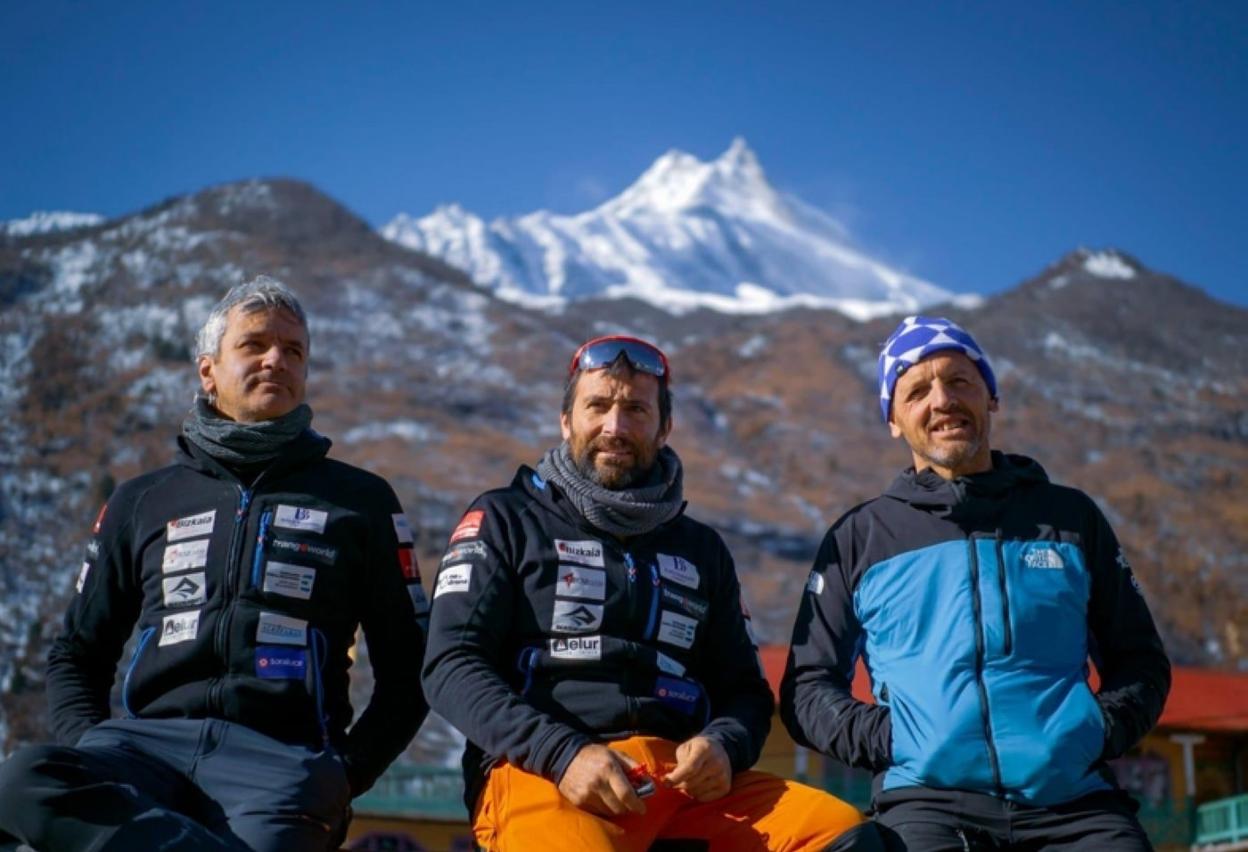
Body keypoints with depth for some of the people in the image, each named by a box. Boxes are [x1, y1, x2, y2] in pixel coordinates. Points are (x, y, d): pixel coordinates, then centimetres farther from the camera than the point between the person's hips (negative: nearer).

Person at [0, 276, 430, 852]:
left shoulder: (360, 500, 16)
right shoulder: (142, 503, 22)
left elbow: (408, 671, 15)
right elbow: (78, 653, 26)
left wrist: (344, 775, -2)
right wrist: (90, 755, 5)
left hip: (281, 755, -3)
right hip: (148, 741, 3)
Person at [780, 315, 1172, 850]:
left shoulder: (1071, 518, 18)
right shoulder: (859, 538, 15)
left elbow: (1140, 662, 23)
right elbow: (807, 689, 15)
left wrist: (1101, 729, 2)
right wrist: (885, 737, -4)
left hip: (1074, 798, 2)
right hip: (927, 799, -2)